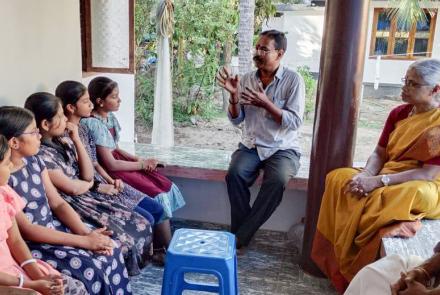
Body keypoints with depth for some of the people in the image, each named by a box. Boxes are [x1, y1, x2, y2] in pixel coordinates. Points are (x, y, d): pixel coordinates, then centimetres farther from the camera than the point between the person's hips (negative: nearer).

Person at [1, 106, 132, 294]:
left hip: (54, 228, 7)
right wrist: (84, 241, -21)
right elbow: (27, 231, -21)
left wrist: (87, 233, -12)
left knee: (111, 250, -6)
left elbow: (58, 203, 4)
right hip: (30, 245, -7)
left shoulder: (33, 160, 2)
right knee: (92, 268, -22)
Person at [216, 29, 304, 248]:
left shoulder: (293, 80, -6)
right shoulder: (247, 79, 6)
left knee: (277, 180, -32)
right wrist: (234, 95, -13)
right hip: (251, 146, 3)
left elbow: (294, 122, -14)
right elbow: (236, 120, 5)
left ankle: (240, 235, -17)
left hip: (283, 148, -3)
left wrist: (266, 104, -24)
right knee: (235, 174, -28)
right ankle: (241, 231, -12)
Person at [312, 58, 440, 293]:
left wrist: (379, 181, -25)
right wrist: (366, 175, -16)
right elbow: (379, 153, 7)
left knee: (374, 202, -34)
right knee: (338, 178, -15)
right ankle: (338, 260, -11)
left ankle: (356, 272, -12)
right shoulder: (398, 113, 7)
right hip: (386, 179, 7)